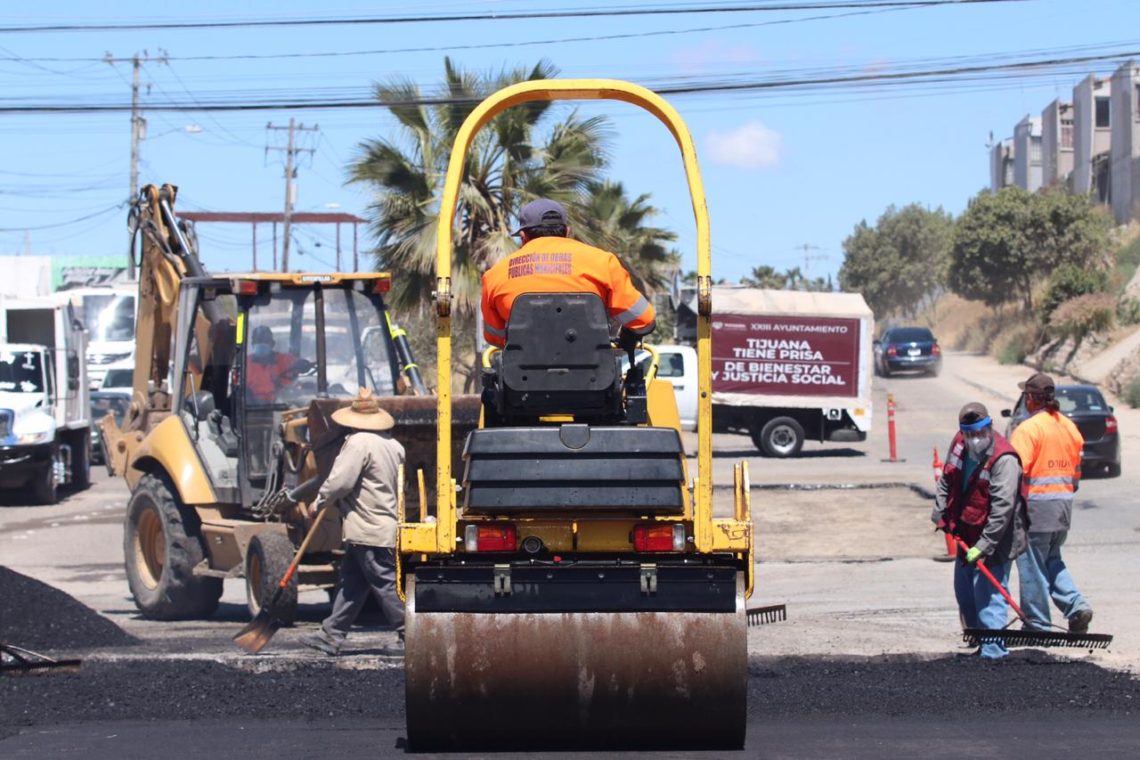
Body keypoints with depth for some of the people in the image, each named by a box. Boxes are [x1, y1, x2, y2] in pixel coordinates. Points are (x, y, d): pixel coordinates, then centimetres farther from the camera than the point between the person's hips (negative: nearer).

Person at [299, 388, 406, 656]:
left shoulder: (359, 443, -16)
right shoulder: (392, 444, 12)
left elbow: (340, 481, -20)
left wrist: (320, 501, -1)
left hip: (368, 530, -10)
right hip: (386, 525, 10)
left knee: (385, 584, -6)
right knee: (350, 582, 13)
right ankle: (331, 635, 17)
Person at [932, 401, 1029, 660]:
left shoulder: (1004, 460, -24)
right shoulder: (958, 444, 0)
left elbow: (1002, 508, -27)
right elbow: (946, 481, 17)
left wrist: (983, 546, -29)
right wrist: (941, 515, 7)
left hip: (994, 541, -9)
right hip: (967, 536, 9)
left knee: (988, 597, -12)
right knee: (964, 594, 19)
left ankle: (993, 652, -11)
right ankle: (978, 641, 35)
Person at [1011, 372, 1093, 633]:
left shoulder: (1028, 429, -13)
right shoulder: (1069, 427, 10)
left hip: (1036, 504, -7)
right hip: (1064, 503, 7)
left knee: (1032, 565, 2)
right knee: (1052, 561, 21)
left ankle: (1037, 625, 6)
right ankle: (1076, 606, 3)